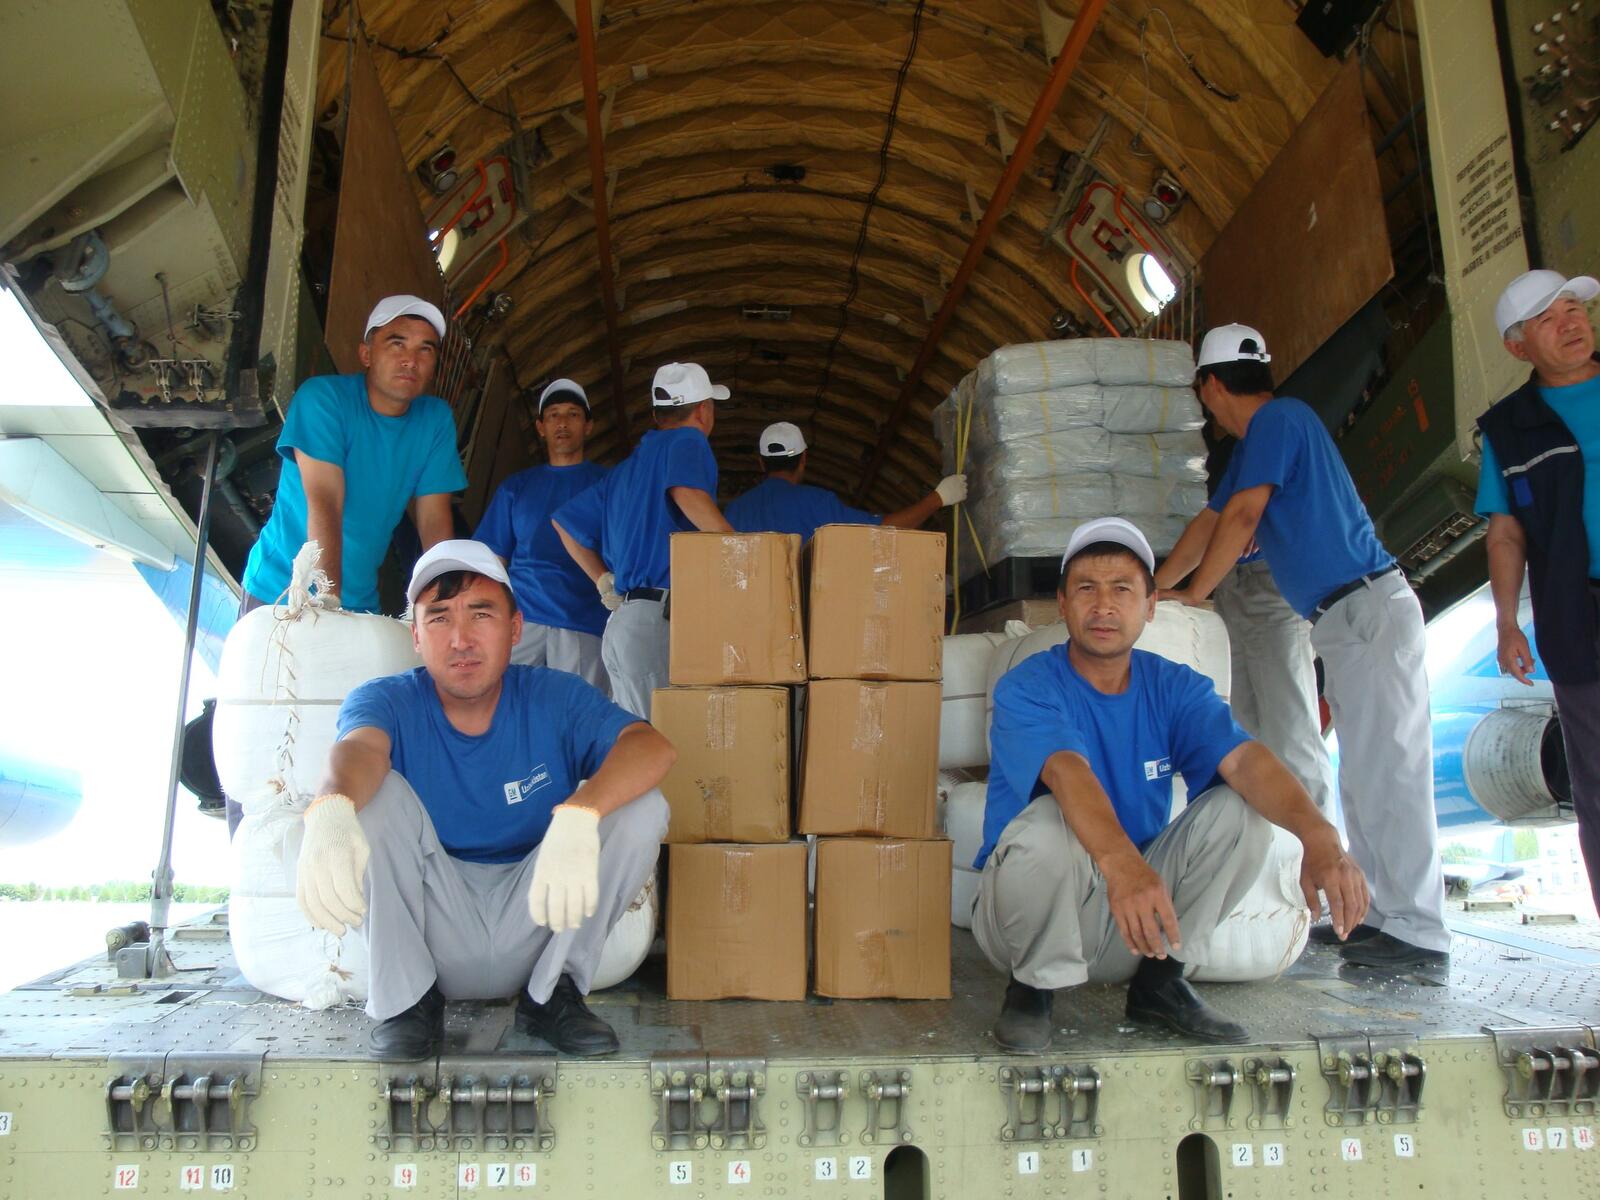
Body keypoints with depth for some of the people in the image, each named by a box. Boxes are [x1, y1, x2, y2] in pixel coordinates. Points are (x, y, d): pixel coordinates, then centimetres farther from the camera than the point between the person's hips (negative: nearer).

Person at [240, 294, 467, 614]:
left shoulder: (437, 419, -1)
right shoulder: (323, 396, -13)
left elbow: (435, 521, -4)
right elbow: (324, 505, -23)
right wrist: (328, 603, -31)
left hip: (361, 603, 4)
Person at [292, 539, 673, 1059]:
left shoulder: (556, 698, -7)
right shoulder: (386, 700, -7)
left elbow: (654, 747, -25)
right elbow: (359, 747, -32)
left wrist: (577, 816, -46)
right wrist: (330, 810, -58)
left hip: (535, 923, 1)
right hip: (430, 930, 0)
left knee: (642, 806, -20)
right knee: (376, 793, -22)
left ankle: (552, 993, -6)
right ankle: (406, 997, -9)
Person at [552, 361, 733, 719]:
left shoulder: (624, 468, 23)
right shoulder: (687, 441, -1)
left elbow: (565, 521, 26)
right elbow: (687, 492, -23)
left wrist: (604, 582, 21)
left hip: (621, 620, 8)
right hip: (659, 619, -8)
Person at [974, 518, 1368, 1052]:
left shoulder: (1175, 687, -1)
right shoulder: (1027, 688, -14)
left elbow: (1244, 758, -19)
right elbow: (1067, 770, -35)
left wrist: (1319, 836, -39)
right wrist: (1121, 863, -54)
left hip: (1137, 918, 4)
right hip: (1031, 918, -4)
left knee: (1242, 808, -14)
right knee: (1049, 822, -35)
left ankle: (1159, 981, -2)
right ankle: (1033, 986, -9)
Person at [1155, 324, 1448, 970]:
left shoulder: (1278, 417, -8)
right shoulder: (1261, 437, 22)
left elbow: (1241, 517, -14)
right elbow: (1208, 524, 27)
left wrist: (1192, 594, -3)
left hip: (1368, 607, -10)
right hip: (1344, 620, 10)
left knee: (1386, 771, -10)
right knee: (1365, 776, 9)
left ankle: (1418, 930, -7)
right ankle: (1383, 912, 14)